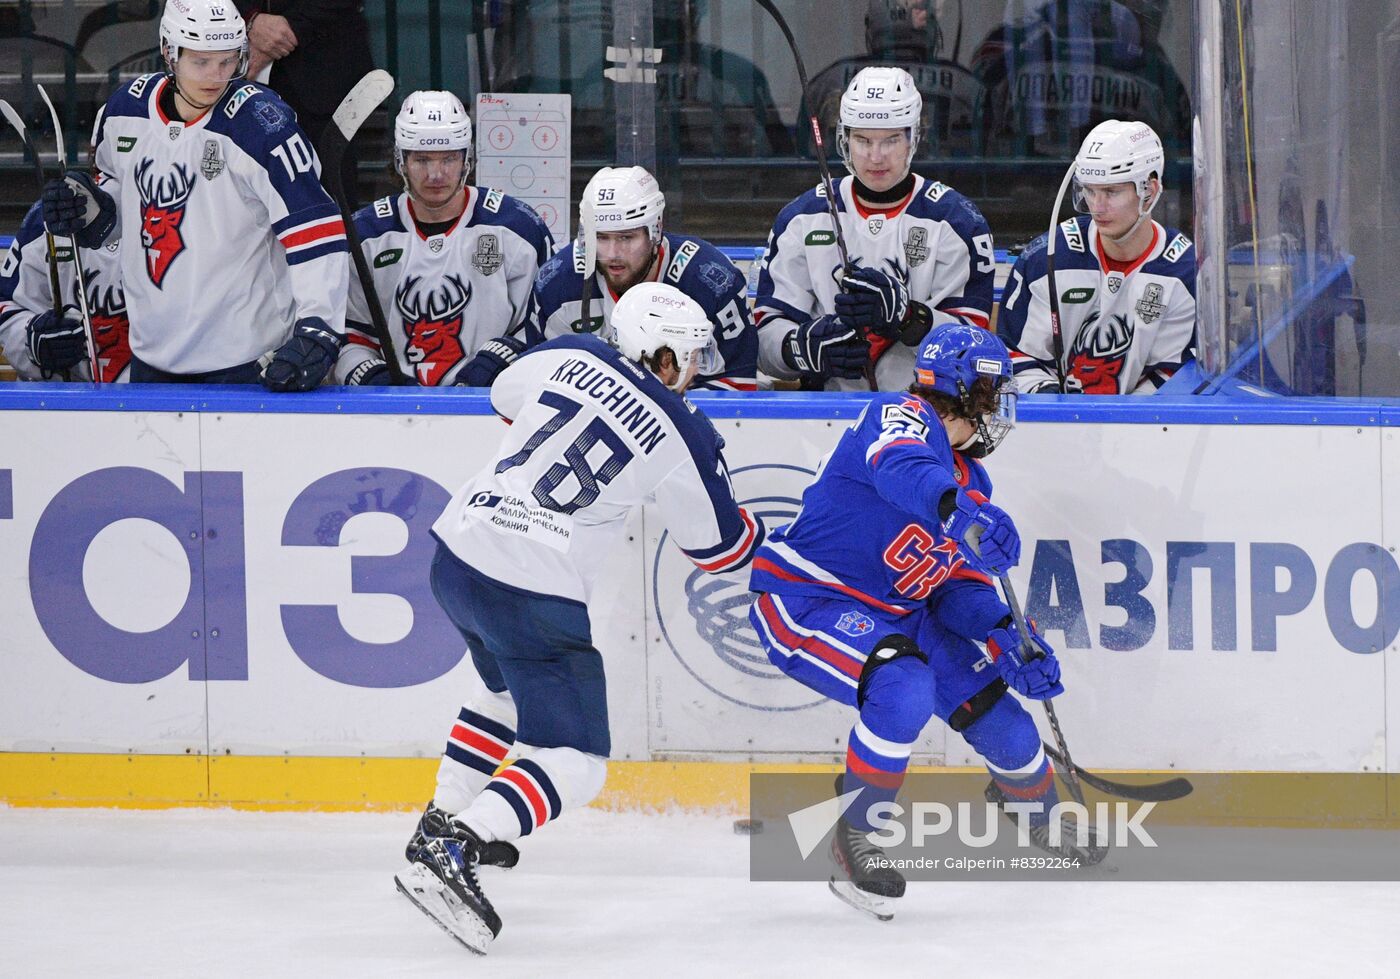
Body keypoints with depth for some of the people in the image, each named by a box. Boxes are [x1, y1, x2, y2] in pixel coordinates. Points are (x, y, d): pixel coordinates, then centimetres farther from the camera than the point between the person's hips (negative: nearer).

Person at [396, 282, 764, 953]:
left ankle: (443, 820, 39)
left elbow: (506, 398, 28)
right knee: (575, 764, -4)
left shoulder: (570, 357, 6)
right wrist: (760, 535, 28)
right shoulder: (682, 438, -6)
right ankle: (448, 854, -23)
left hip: (458, 553, 7)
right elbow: (721, 547, 6)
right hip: (534, 597, -7)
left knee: (512, 688, 35)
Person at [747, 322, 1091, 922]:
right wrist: (962, 513, -59)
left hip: (894, 613, 9)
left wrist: (1008, 639, -5)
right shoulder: (902, 418, -17)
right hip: (804, 602, -9)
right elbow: (902, 472, -40)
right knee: (904, 691, -33)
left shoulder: (971, 483, 11)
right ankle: (854, 839, -17)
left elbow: (959, 585, 13)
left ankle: (1042, 817, 38)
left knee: (994, 703, 9)